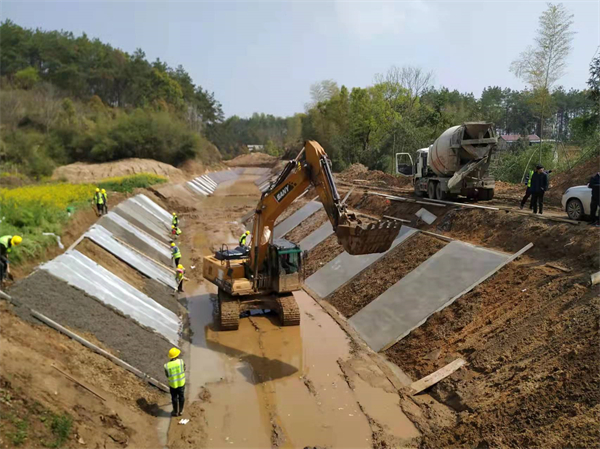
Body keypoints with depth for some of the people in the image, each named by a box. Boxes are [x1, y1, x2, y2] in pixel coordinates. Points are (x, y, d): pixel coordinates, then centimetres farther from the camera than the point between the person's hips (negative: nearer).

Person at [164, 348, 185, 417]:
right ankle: (180, 411, 35)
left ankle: (175, 412, 36)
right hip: (181, 382, 0)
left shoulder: (167, 365, -22)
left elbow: (167, 375, -6)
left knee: (174, 398, 20)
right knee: (181, 396, 20)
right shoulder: (181, 361, -22)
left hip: (172, 384, 0)